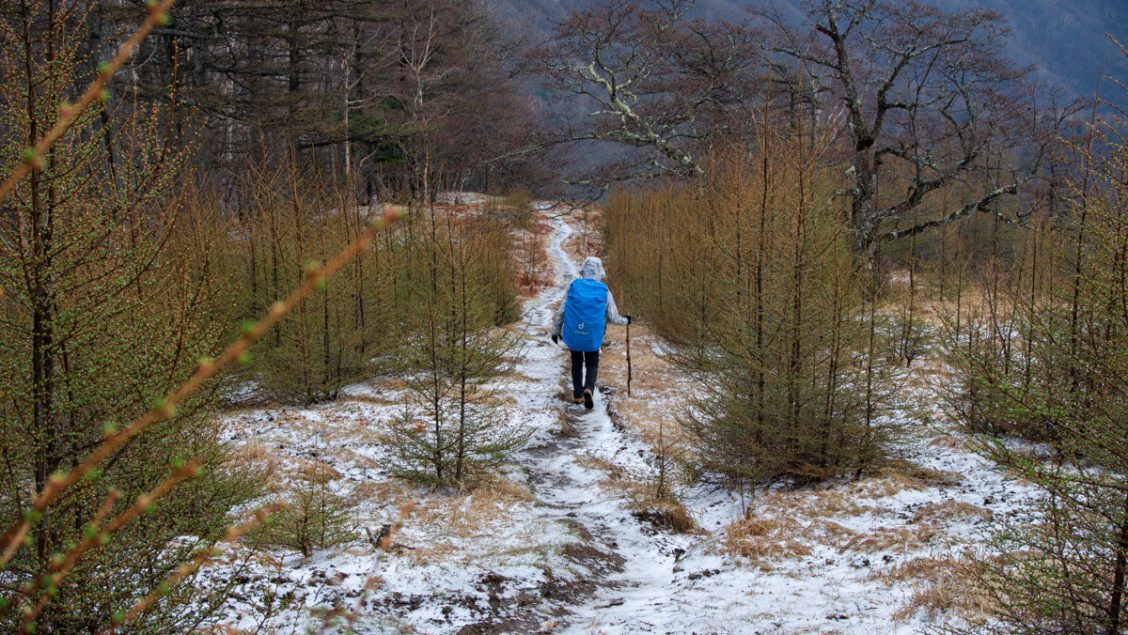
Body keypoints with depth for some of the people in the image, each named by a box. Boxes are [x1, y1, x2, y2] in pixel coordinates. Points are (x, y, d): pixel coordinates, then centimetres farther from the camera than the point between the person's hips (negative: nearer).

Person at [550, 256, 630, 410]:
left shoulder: (573, 286, -3)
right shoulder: (604, 291, -4)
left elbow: (560, 312, 0)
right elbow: (613, 318, 2)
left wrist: (556, 331, 13)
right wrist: (625, 321, 23)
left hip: (573, 335, 1)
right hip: (593, 337, -1)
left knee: (577, 363, 21)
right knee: (592, 365, 13)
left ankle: (578, 394, 23)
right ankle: (588, 389, -14)